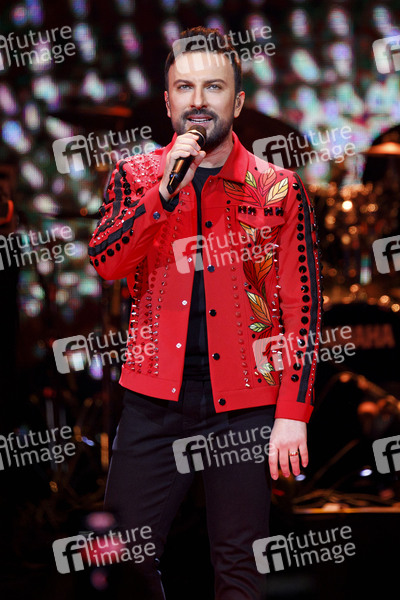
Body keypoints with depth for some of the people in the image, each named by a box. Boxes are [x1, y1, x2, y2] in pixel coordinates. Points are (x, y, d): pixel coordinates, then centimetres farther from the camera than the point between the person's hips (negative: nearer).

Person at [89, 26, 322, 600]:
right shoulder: (136, 177, 8)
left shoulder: (278, 189, 3)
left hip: (244, 406, -1)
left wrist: (293, 413, -7)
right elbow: (105, 262, -8)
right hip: (154, 400, 1)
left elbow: (303, 308, 1)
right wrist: (167, 191, -19)